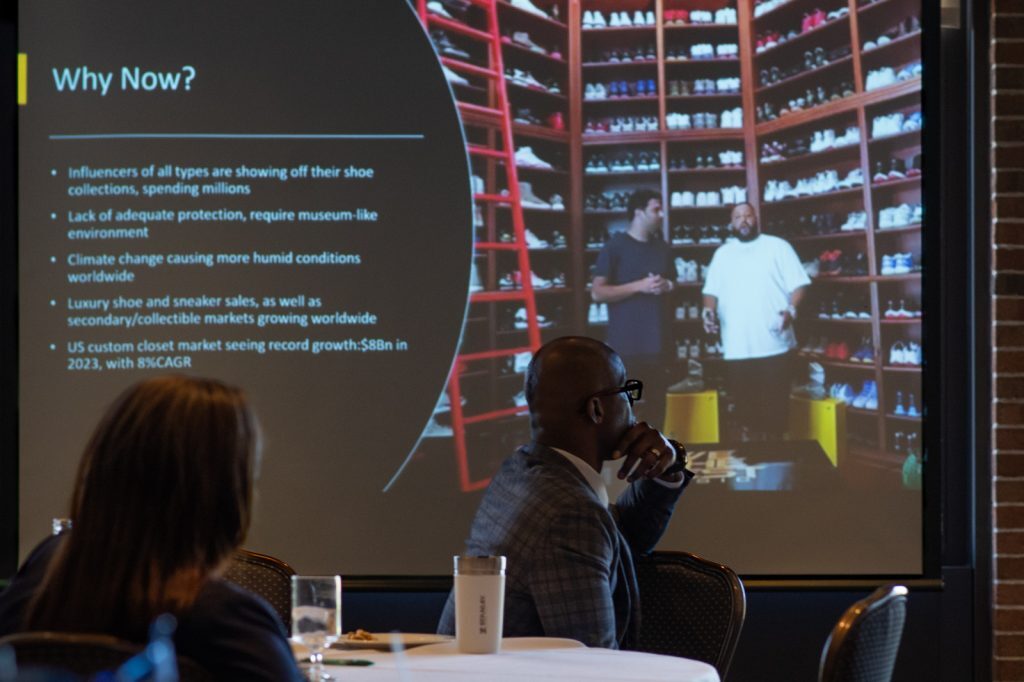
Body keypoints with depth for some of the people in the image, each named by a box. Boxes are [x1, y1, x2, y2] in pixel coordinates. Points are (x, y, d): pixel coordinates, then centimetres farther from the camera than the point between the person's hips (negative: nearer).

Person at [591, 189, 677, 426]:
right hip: (625, 344, -6)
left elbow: (674, 283, 27)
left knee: (656, 405, 8)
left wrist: (668, 286, 2)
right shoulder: (615, 247, -4)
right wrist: (639, 286, -16)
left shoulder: (662, 248, 14)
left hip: (657, 342, 6)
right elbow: (597, 293, -9)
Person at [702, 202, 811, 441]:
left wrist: (791, 310, -18)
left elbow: (798, 284, 0)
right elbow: (712, 290, 18)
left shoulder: (777, 247, 5)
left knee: (776, 406, -1)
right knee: (744, 403, 6)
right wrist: (709, 310, -4)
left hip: (774, 345, -3)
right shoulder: (722, 254, 17)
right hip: (737, 348, 3)